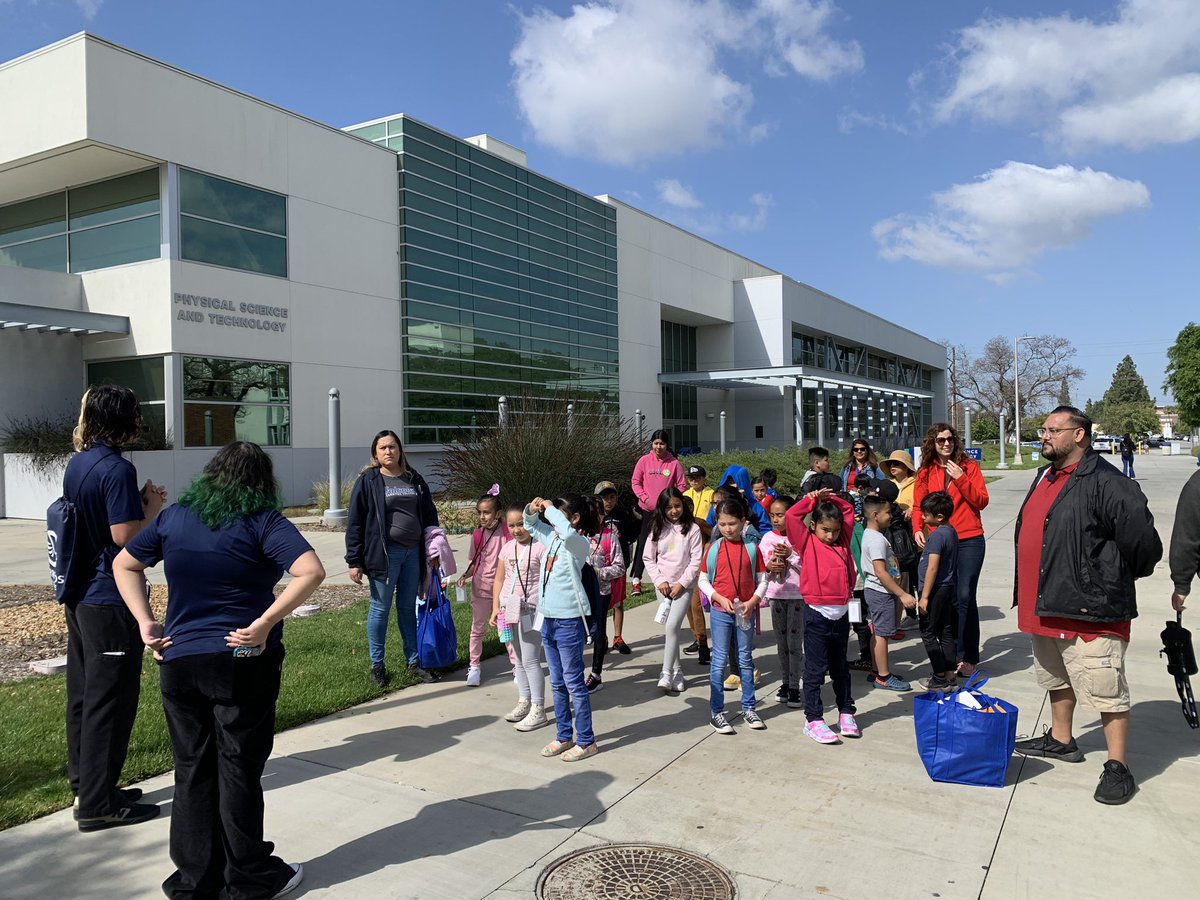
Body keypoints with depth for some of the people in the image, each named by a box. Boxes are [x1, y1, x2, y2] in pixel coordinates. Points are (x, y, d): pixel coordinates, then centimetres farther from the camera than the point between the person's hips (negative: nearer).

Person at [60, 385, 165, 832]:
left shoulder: (77, 464, 10)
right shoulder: (117, 469, -19)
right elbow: (125, 536, -22)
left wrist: (137, 503, 9)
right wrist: (153, 508, -7)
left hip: (80, 595, 9)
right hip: (110, 601, -9)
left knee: (83, 693, 16)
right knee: (110, 699, 0)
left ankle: (85, 785, 29)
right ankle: (98, 803, 8)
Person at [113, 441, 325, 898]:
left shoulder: (174, 516, 6)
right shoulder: (263, 521, -10)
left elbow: (124, 564, 14)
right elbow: (311, 571, -24)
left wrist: (146, 624, 6)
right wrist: (264, 623, -19)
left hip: (179, 661, 4)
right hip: (243, 662, -4)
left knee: (192, 771, 15)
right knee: (239, 770, 8)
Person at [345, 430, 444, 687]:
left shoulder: (414, 479, 9)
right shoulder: (368, 481, -3)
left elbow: (429, 516, 14)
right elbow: (355, 522, -4)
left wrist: (434, 551, 9)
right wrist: (354, 561, -8)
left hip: (413, 553, 4)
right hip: (383, 554, -4)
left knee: (409, 607, 12)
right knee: (380, 609, 5)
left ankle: (413, 661, 23)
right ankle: (377, 664, 19)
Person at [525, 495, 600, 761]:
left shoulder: (580, 543, -14)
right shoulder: (551, 537, 8)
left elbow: (567, 532, -39)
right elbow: (530, 525, 26)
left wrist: (549, 509, -24)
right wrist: (532, 510, 5)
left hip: (569, 621, -8)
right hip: (549, 619, 8)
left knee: (574, 682, 1)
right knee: (557, 684, 16)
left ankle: (586, 741, 13)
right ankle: (564, 736, 29)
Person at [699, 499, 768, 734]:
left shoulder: (752, 548, -1)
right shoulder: (714, 548, -3)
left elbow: (762, 580, 2)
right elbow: (703, 580, 0)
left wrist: (752, 601, -11)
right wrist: (720, 598, -13)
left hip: (745, 611, 1)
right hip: (720, 611, -1)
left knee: (745, 660, 13)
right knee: (719, 660, 2)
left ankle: (749, 708, 25)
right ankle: (716, 712, 9)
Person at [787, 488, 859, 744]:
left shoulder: (842, 541, 8)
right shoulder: (807, 542, -4)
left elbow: (848, 511, 19)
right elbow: (791, 516, -16)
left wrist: (831, 498, 8)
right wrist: (812, 499, -6)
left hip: (841, 614, 5)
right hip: (817, 614, -5)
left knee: (840, 667, 18)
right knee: (815, 669, 2)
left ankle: (846, 712, 30)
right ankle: (814, 719, 8)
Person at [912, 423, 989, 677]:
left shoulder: (969, 466, 1)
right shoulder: (926, 472, 8)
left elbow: (982, 501, -5)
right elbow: (918, 506, 9)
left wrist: (961, 478, -16)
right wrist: (917, 528, -8)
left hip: (969, 540, -3)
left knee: (965, 597, -7)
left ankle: (969, 658, 2)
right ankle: (954, 654, 18)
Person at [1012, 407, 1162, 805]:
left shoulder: (1105, 482, -18)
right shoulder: (1044, 478, 13)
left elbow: (1141, 538, -21)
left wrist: (1114, 579, -5)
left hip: (1089, 609, -10)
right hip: (1045, 606, 10)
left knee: (1105, 690, -1)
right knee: (1057, 680, 24)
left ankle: (1118, 767, 11)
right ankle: (1060, 740, 41)